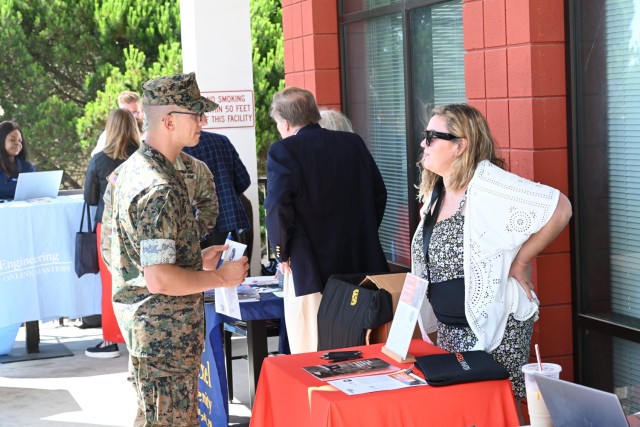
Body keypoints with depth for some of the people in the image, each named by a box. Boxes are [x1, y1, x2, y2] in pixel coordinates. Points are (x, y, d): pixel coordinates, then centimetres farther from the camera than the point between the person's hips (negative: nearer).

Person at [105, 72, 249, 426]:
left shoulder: (133, 168, 8)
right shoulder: (161, 189, -24)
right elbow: (160, 279, -28)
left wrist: (197, 260, 15)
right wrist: (221, 278, -16)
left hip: (142, 323, 10)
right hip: (165, 332, -10)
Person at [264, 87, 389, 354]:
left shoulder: (283, 151, -9)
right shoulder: (354, 143, 8)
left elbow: (277, 208, -19)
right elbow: (379, 194, 12)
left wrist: (283, 253, -5)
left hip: (310, 272, -5)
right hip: (360, 266, 5)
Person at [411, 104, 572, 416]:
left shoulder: (488, 184, -16)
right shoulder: (435, 193, 9)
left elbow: (559, 208, -22)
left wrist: (519, 263, -16)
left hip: (496, 327, -8)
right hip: (449, 329, 8)